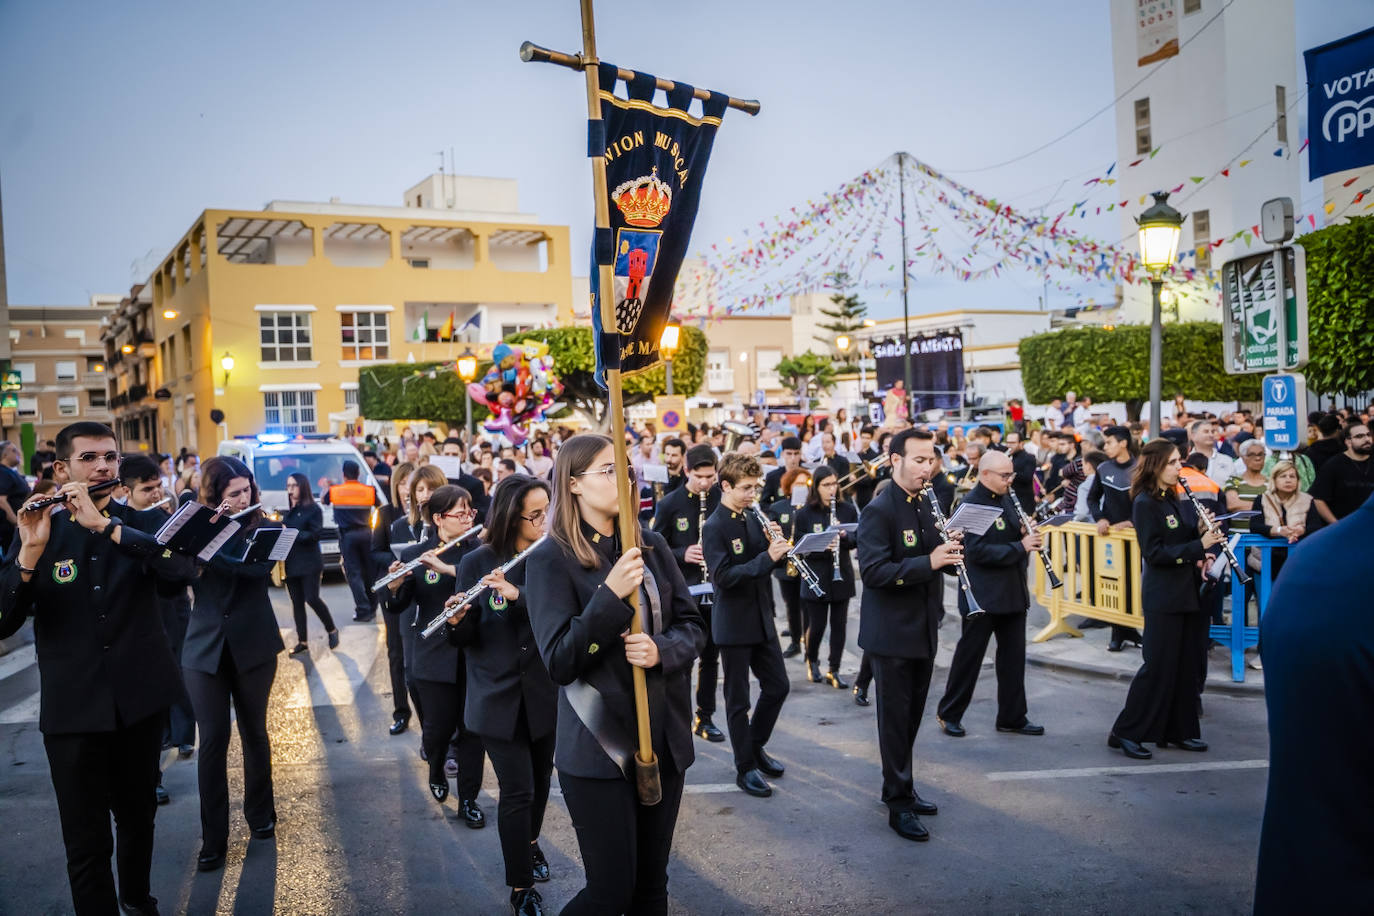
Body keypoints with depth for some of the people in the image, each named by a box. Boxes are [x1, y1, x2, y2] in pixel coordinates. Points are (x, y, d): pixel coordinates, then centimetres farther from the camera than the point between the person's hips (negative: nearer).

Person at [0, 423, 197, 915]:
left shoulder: (145, 523, 0)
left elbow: (184, 568, -22)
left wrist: (104, 524, -26)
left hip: (139, 696, 2)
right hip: (72, 706, -1)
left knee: (138, 814, 19)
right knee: (87, 840, 1)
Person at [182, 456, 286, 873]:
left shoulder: (261, 527, -2)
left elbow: (259, 567, -22)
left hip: (253, 645, 0)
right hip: (205, 648, 0)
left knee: (254, 732, 12)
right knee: (213, 740, -1)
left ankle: (260, 813, 31)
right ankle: (213, 838, 7)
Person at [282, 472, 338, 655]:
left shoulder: (313, 509, -4)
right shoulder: (289, 511, 15)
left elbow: (314, 535, -13)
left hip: (309, 563, -6)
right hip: (290, 563, 6)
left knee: (312, 598, -12)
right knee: (297, 602, 5)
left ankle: (332, 630, 8)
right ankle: (302, 642, 9)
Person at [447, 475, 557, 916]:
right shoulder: (477, 563, -7)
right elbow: (468, 637, -5)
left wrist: (519, 594, -32)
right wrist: (458, 621, -28)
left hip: (545, 690, 2)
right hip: (498, 695, -2)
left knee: (540, 778, 19)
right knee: (517, 790, -3)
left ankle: (530, 841, 47)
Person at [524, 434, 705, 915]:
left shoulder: (652, 546, 5)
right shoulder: (550, 559, -10)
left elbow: (692, 627, 6)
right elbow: (559, 663, -17)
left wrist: (661, 650, -15)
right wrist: (610, 596, -27)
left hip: (664, 739, 5)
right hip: (598, 748, -5)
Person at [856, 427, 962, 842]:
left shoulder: (926, 504, 8)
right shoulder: (879, 510, -17)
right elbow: (873, 572, -26)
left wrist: (949, 553, -7)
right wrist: (929, 562, -31)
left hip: (923, 628, 8)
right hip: (891, 633, -8)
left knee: (912, 714, 18)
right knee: (895, 718, 3)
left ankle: (901, 787, 33)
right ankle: (899, 804, 13)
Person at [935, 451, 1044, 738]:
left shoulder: (1006, 499, 10)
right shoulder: (972, 504, -16)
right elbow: (978, 551, -23)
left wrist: (1025, 533, -2)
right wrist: (1020, 547, -24)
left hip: (1012, 593, 8)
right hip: (982, 596, -8)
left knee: (1013, 656, 12)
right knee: (969, 655, 4)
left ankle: (1012, 717, 23)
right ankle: (949, 714, 18)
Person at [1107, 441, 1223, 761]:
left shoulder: (1178, 499, 11)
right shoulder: (1145, 503, -12)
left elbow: (1185, 537, 17)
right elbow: (1155, 553, -18)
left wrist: (1204, 529, -3)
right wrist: (1199, 546, -24)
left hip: (1189, 592, 8)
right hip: (1163, 598, -8)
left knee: (1188, 664, 11)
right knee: (1158, 667, -4)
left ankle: (1179, 730, 22)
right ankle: (1127, 732, 5)